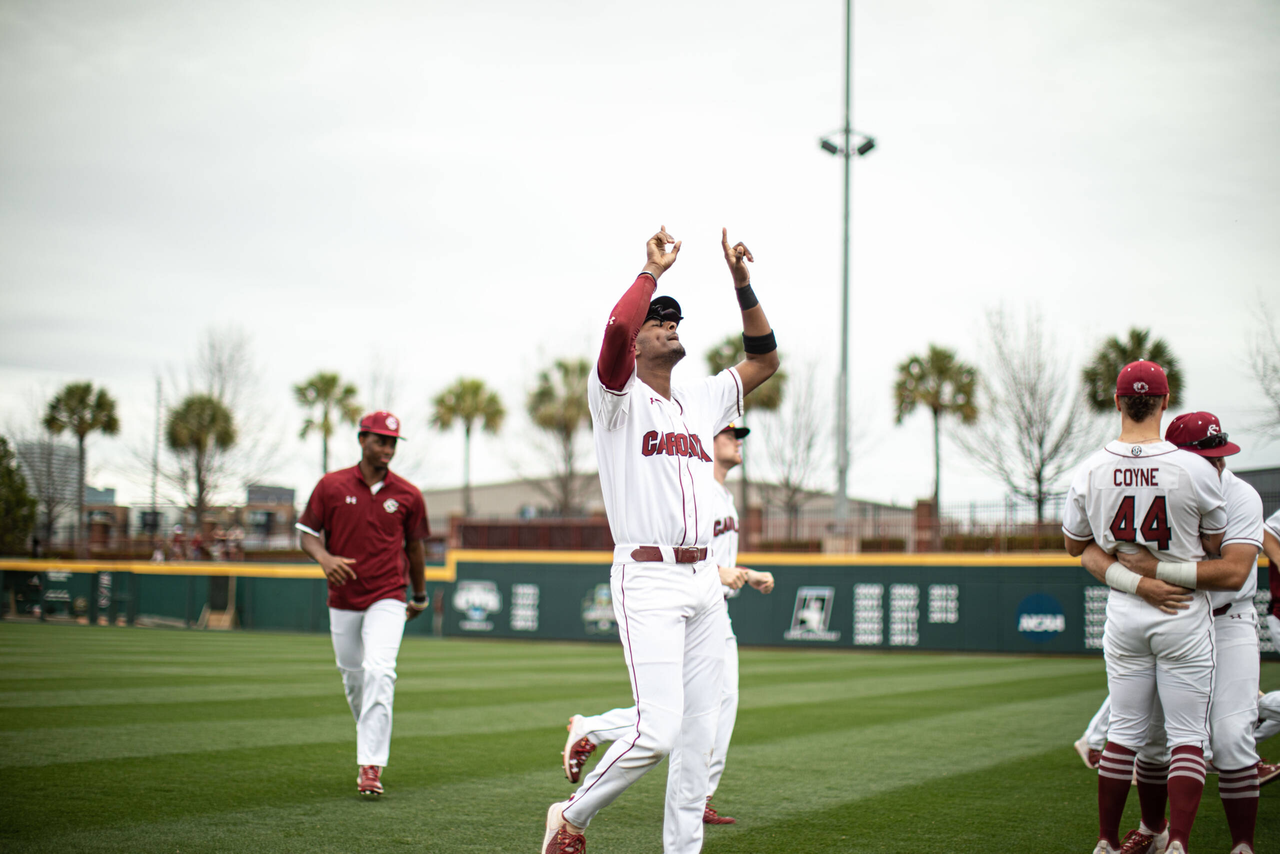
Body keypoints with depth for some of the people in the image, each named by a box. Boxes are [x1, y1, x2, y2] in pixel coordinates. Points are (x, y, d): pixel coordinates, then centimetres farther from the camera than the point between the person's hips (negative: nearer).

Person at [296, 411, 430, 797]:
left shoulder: (408, 496, -1)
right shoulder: (331, 486, -2)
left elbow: (414, 546, 11)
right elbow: (307, 533, 3)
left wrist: (420, 596, 21)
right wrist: (324, 558, -19)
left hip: (387, 598, -2)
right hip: (342, 599, 2)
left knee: (379, 671, -19)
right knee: (353, 677, 12)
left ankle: (371, 765, -20)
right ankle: (372, 740, 37)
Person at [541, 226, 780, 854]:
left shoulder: (701, 401, 20)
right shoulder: (618, 396, 0)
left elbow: (764, 358, 23)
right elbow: (615, 328, -20)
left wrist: (741, 283, 15)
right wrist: (652, 269, -6)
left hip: (703, 583, 7)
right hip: (647, 580, -7)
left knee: (699, 736, 5)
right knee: (658, 731, -15)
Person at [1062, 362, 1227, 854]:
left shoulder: (1091, 471, -5)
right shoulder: (1195, 469, -14)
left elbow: (1074, 545, 9)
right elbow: (1215, 546, -2)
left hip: (1123, 613, 3)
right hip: (1184, 616, -3)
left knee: (1126, 729, 13)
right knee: (1188, 734, 3)